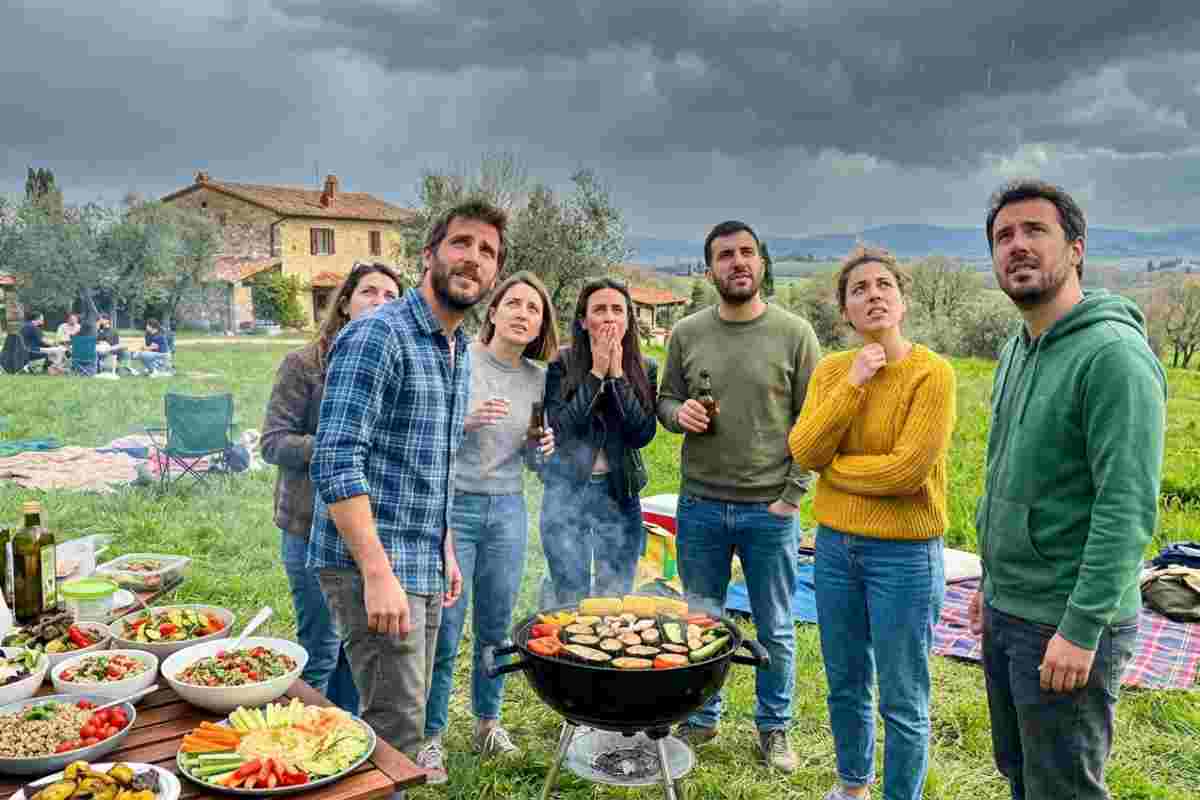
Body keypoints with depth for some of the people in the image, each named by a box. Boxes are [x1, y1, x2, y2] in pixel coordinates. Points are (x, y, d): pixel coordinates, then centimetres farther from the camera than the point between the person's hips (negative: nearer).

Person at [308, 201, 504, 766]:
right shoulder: (376, 336, -14)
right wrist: (378, 572, -25)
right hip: (372, 565, -9)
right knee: (396, 730, -5)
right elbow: (335, 464, -21)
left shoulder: (459, 350, 13)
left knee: (408, 714, 16)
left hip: (423, 568, 9)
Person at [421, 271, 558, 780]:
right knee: (444, 632, 0)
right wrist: (466, 420, -23)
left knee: (496, 626, 12)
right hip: (453, 505, -4)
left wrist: (543, 448, -7)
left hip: (508, 509, 4)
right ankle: (431, 737, 17)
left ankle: (488, 724, 31)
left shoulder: (538, 379, 6)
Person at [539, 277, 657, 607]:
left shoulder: (645, 369, 0)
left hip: (619, 494, 2)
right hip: (566, 492, -1)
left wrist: (617, 374, -14)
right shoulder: (562, 365, -6)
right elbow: (561, 427, -17)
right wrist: (596, 373, -16)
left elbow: (643, 434, -11)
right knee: (570, 604, 8)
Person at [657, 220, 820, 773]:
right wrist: (679, 412, -12)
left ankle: (774, 728, 32)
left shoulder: (794, 334, -4)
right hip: (700, 506, 2)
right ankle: (701, 718, 35)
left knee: (776, 631, 12)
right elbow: (665, 400, 12)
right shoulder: (686, 334, 3)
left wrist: (792, 494, -9)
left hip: (769, 511, -2)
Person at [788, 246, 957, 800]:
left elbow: (907, 470, -21)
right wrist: (852, 385, -16)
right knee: (846, 686, 20)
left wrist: (829, 465, -8)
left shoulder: (931, 373, -13)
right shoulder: (830, 370, 3)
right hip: (834, 545, 5)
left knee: (902, 701, 7)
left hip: (904, 553, -5)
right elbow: (803, 451, -9)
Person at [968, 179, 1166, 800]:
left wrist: (1081, 629, -23)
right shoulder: (1016, 351, 9)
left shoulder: (1113, 353, -18)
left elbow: (1128, 509, -23)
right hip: (1005, 612, 8)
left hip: (1065, 626, -8)